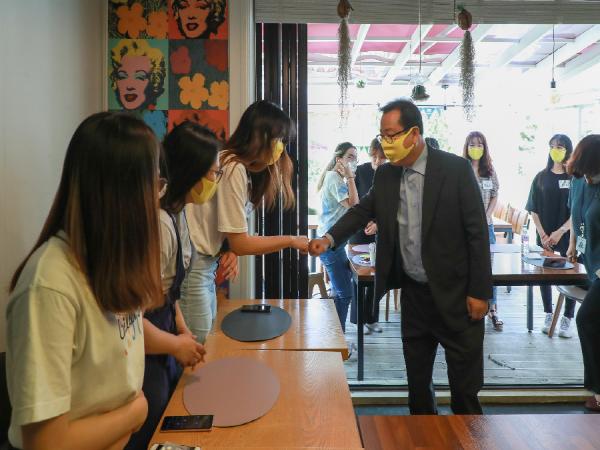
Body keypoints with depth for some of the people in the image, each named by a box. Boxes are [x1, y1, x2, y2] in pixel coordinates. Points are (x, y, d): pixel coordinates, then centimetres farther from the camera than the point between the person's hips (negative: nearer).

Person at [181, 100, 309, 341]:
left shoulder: (243, 167, 7)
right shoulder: (233, 169, -20)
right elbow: (240, 244, -18)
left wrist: (231, 253, -12)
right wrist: (292, 241, -11)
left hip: (205, 263, 9)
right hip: (192, 265, -9)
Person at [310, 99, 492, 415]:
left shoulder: (455, 169, -12)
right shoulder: (385, 175, 2)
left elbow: (477, 232, -11)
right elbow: (364, 210, 7)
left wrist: (479, 291, -12)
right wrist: (330, 238, -12)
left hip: (455, 294, -4)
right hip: (413, 293, 5)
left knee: (465, 383, 8)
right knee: (416, 379, 17)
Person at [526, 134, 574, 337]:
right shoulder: (541, 177, 5)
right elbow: (534, 210, 5)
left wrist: (560, 232, -14)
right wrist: (542, 234, -5)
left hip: (568, 236, -2)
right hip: (545, 237, 2)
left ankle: (567, 319, 11)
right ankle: (548, 315, 21)